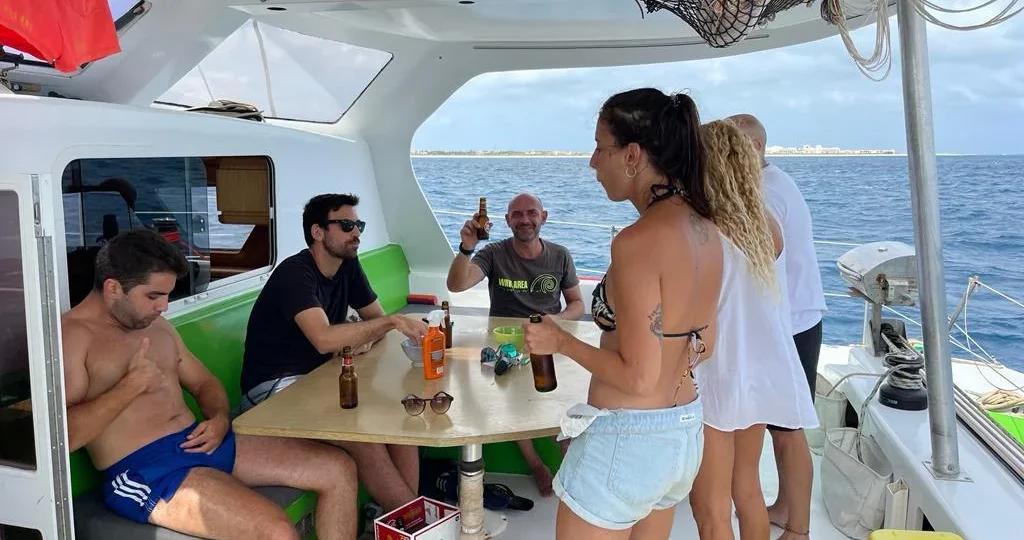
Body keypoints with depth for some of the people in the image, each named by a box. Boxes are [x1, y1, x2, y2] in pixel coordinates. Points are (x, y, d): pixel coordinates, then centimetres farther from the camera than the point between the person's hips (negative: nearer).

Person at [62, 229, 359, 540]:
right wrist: (132, 384, -19)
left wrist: (220, 418, 2)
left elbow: (203, 382, 23)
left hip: (198, 443, 9)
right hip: (143, 469, -8)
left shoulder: (156, 325, 16)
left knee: (339, 468, 0)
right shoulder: (70, 334, -10)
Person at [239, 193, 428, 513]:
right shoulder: (295, 273, -20)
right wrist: (393, 321, -31)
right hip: (275, 388, -8)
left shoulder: (348, 265, 5)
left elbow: (376, 317, 12)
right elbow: (324, 339, -35)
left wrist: (366, 339, -11)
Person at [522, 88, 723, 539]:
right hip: (686, 432, 8)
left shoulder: (637, 241, -24)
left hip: (627, 439, -8)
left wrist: (560, 341, -10)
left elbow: (639, 377, -23)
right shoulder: (706, 230, 1)